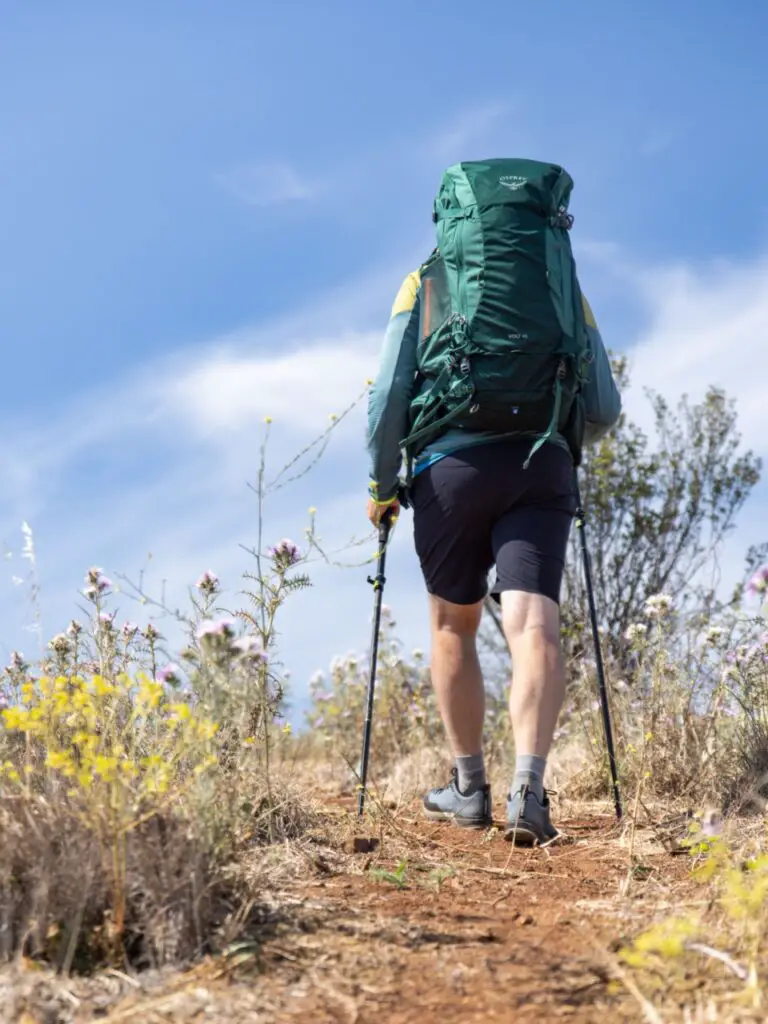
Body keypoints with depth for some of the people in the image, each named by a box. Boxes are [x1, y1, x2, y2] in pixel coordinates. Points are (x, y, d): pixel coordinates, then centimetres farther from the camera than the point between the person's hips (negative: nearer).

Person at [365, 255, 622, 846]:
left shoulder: (425, 284, 14)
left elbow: (390, 394, 2)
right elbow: (604, 409, 13)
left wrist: (382, 485, 13)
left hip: (454, 464, 0)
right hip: (543, 467, 0)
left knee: (453, 626, 17)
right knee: (535, 627, -9)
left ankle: (470, 789, 22)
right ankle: (528, 791, -27)